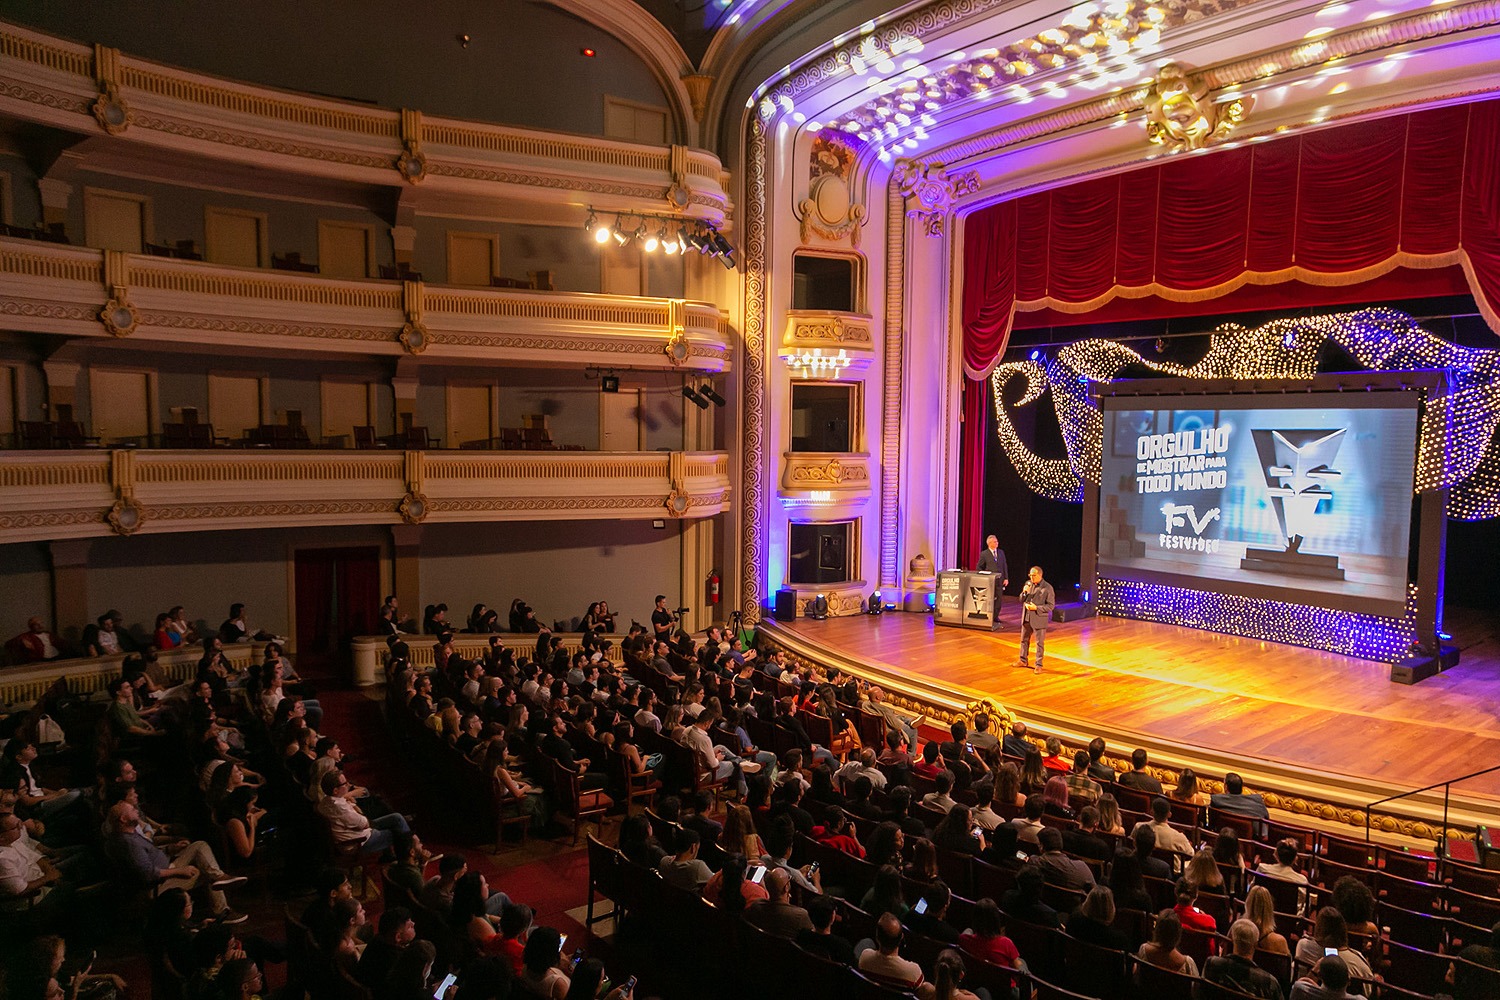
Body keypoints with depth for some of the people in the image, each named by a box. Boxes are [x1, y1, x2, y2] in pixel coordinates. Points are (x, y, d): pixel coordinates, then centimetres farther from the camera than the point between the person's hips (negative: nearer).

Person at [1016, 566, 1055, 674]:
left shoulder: (1047, 588, -13)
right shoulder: (1028, 584, 3)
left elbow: (1051, 605, -12)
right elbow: (1021, 600, 8)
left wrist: (1036, 608, -22)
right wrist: (1024, 592, -12)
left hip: (1039, 619, -6)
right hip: (1026, 618, 6)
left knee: (1039, 643, 4)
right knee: (1024, 640, 17)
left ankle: (1039, 665, 14)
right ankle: (1023, 660, 33)